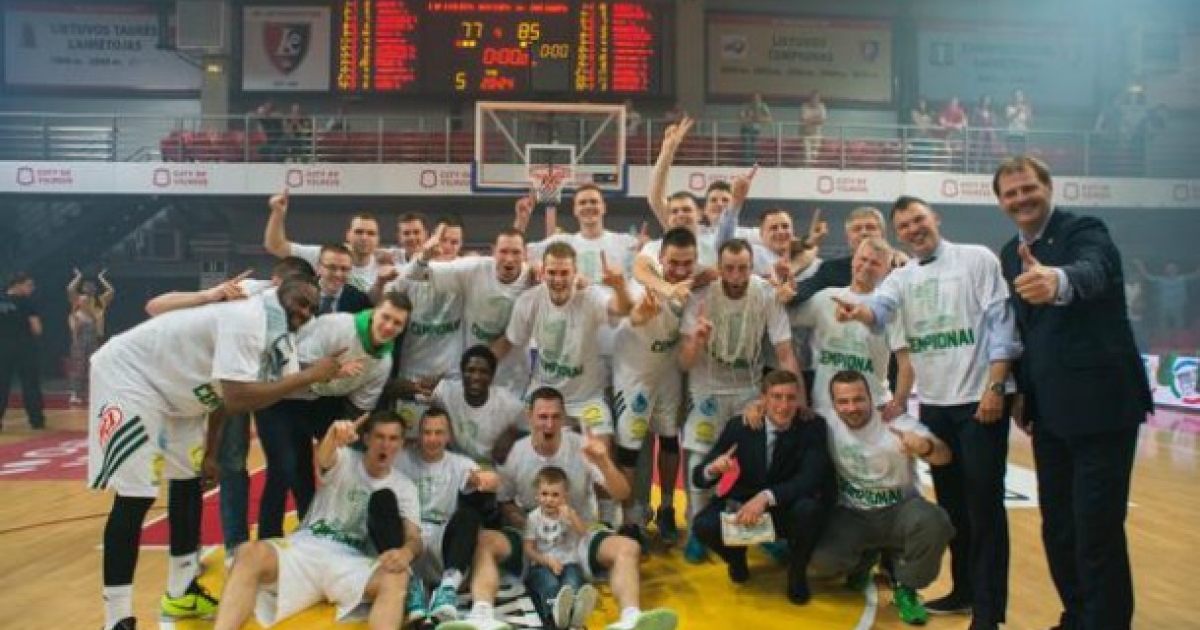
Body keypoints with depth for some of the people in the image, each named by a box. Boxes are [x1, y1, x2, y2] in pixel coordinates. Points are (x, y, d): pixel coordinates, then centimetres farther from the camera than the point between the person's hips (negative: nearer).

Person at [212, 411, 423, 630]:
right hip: (307, 547, 0)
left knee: (397, 578, -34)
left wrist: (406, 552, -27)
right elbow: (322, 459, -21)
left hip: (352, 562, 0)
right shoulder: (344, 459, 5)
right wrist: (334, 436, -48)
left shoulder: (404, 487, 10)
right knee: (250, 553, -32)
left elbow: (414, 538, 1)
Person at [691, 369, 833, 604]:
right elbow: (698, 478, -10)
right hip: (742, 508, 1)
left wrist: (766, 496, -42)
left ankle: (797, 574, -2)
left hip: (787, 510, 0)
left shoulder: (813, 427, -14)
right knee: (703, 526, -27)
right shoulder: (739, 427, -11)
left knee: (808, 508, -34)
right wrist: (712, 469, -35)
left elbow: (810, 478, -27)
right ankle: (737, 559, 11)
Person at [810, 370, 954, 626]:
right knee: (822, 559, -24)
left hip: (899, 510, -1)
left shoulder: (898, 422, -18)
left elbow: (945, 457, -29)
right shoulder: (826, 419, -12)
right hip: (851, 514, 2)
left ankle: (905, 587, -5)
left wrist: (925, 447, -53)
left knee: (934, 523, -34)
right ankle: (865, 557, 15)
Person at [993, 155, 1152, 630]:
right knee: (1057, 530, 15)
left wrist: (1058, 281, -57)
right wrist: (1020, 390, 8)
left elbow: (1091, 272, -35)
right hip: (1049, 412, 7)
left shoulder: (1085, 231, -11)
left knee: (1098, 531, -4)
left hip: (1100, 404, -7)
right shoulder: (1011, 253, 11)